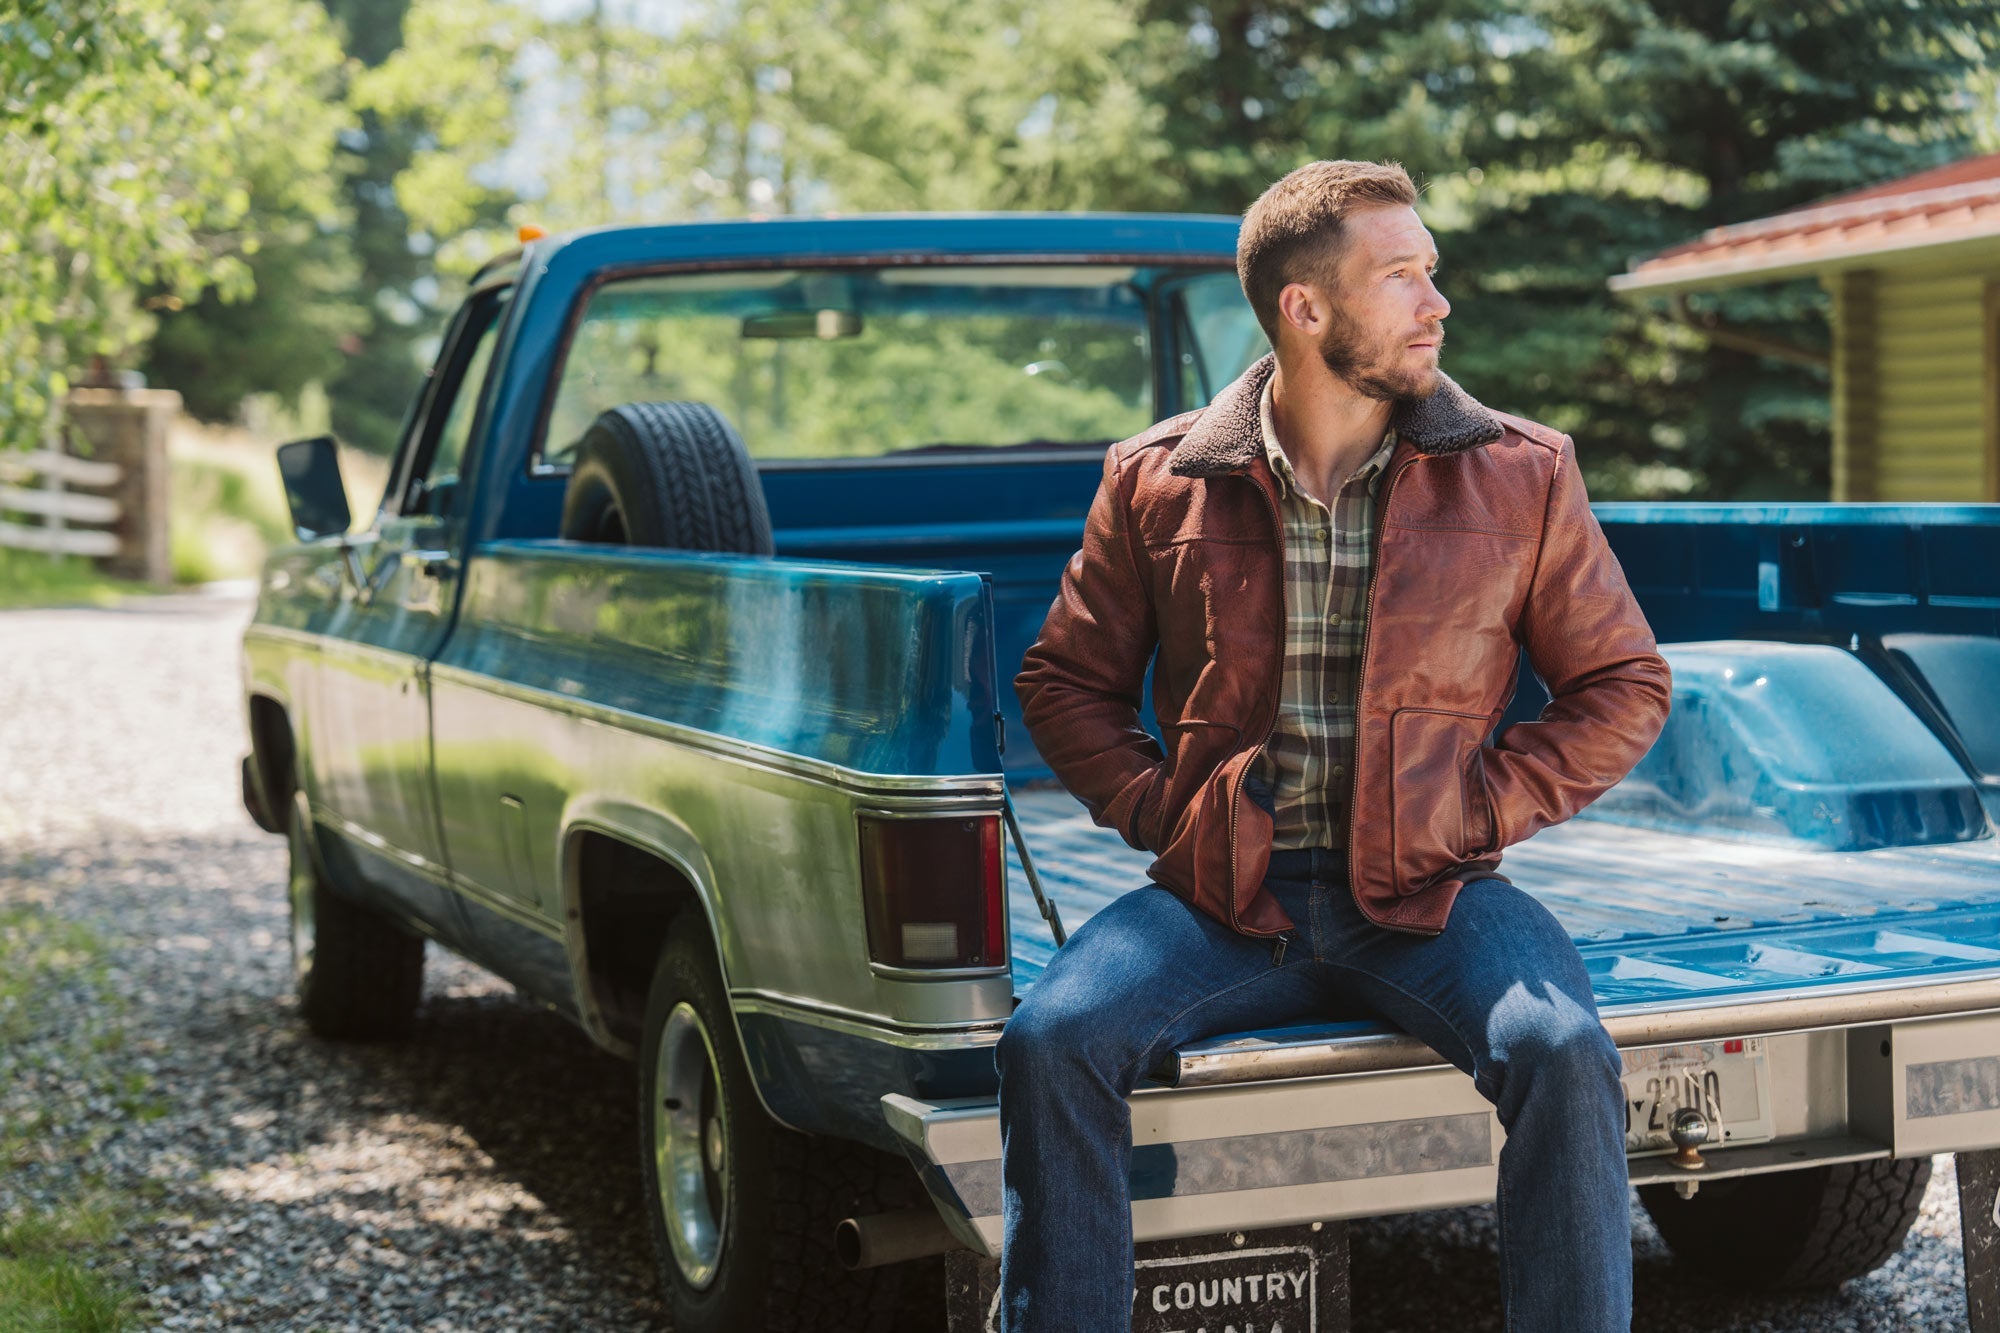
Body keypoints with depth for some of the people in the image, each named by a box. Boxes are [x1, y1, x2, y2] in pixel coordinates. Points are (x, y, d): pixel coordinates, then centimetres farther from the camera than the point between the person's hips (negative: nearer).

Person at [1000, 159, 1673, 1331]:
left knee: (1563, 1053, -29)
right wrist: (1164, 811, 0)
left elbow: (1624, 684, 10)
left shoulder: (1521, 476, 5)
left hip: (1426, 893, 0)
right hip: (1225, 892, 1)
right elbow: (1068, 679, 15)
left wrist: (1478, 810, -2)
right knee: (1053, 1040, -24)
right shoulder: (1158, 481, 6)